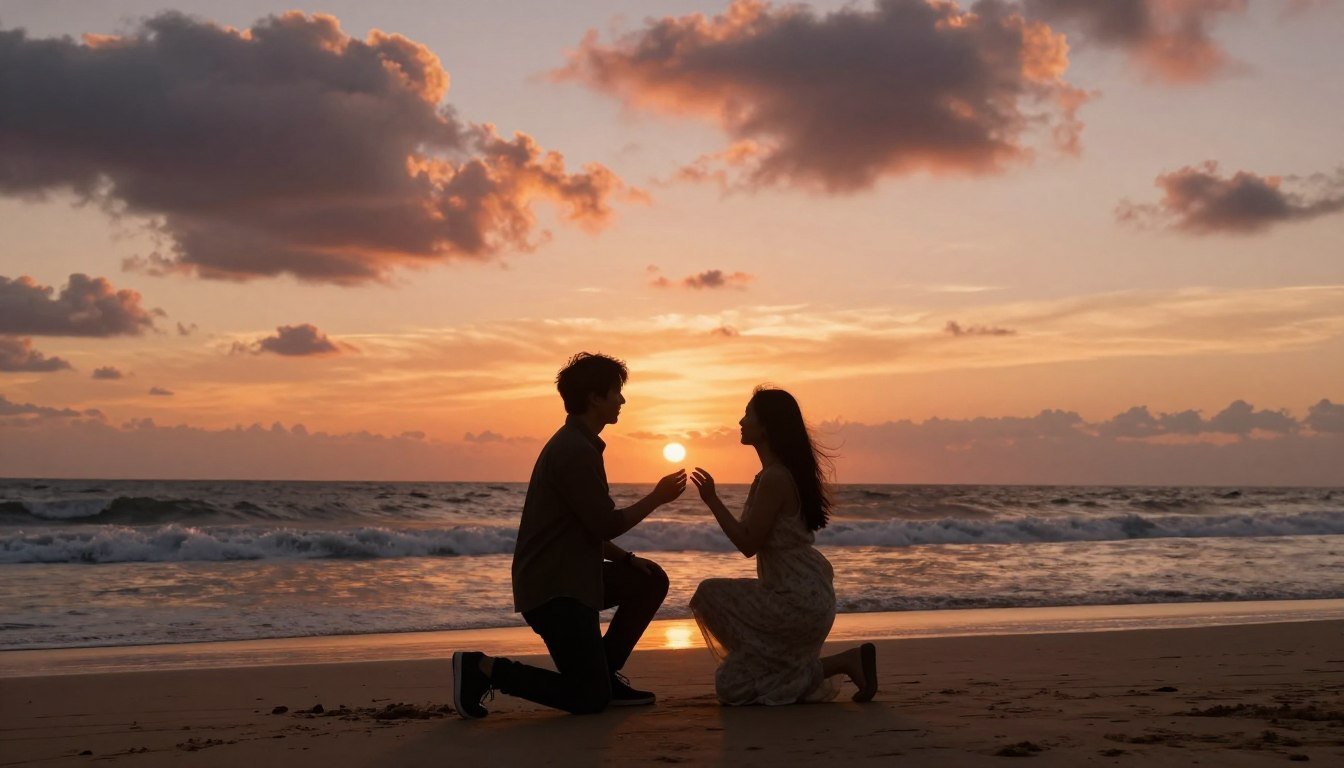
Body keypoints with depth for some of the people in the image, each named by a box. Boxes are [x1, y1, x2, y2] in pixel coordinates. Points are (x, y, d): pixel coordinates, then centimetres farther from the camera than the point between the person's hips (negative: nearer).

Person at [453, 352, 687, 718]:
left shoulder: (577, 444, 15)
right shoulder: (575, 451, -18)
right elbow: (607, 525, -18)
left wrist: (625, 558, 11)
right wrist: (657, 498, -4)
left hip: (572, 575, 10)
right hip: (553, 589, -10)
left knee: (651, 581, 14)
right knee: (590, 698, -8)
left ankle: (604, 671, 17)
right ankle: (483, 668, -6)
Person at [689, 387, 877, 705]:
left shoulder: (774, 477, -20)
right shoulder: (787, 471, 11)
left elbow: (748, 544, -20)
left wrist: (712, 500, -16)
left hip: (797, 601, -10)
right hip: (808, 593, 10)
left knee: (732, 687, -3)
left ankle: (843, 663, -3)